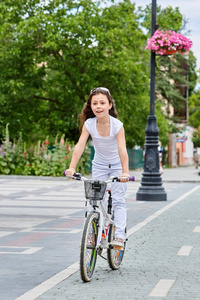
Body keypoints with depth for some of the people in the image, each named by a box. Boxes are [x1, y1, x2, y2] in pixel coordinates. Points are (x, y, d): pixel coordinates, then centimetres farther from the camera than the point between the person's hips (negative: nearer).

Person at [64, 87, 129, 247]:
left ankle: (119, 235, -9)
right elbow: (80, 146, -25)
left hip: (117, 165, -2)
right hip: (99, 165, 3)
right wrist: (72, 168, -38)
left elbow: (122, 149, -34)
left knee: (118, 200, -9)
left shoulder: (117, 125, -24)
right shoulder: (89, 124, -17)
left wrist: (125, 172, -46)